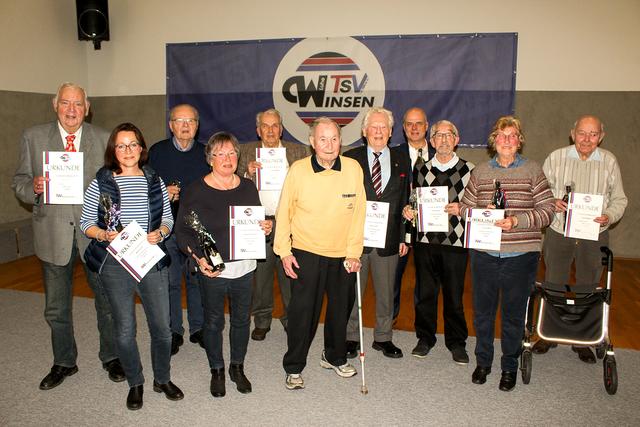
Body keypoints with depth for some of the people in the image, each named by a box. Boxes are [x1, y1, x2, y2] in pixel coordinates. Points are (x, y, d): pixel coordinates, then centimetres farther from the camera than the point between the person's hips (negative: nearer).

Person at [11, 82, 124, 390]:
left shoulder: (104, 139, 2)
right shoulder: (33, 137, 2)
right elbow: (19, 182, 4)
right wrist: (34, 187, -19)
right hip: (54, 234, 1)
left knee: (107, 300, 11)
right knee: (56, 307, 15)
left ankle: (111, 357, 31)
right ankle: (64, 363, 34)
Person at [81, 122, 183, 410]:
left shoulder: (155, 181, 5)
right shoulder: (100, 182, -1)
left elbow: (168, 218, 10)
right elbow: (86, 222, 3)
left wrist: (160, 233, -10)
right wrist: (104, 235, -16)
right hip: (114, 263, -1)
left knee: (161, 326, 6)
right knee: (124, 330, 7)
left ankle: (163, 379, 30)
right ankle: (135, 384, 30)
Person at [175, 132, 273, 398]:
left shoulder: (247, 187, 4)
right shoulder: (196, 190, -7)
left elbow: (258, 222, 15)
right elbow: (182, 230, -6)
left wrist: (266, 227, -8)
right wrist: (199, 258, -18)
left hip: (244, 267, 3)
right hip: (211, 269, -3)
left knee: (242, 319, 14)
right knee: (213, 322, 11)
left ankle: (237, 367, 35)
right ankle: (217, 371, 31)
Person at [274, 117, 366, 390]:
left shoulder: (353, 168, -8)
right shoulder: (298, 170, -10)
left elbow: (358, 212, -4)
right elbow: (284, 212, -2)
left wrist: (354, 252, -5)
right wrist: (284, 251, -3)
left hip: (343, 255, 3)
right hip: (306, 252, -2)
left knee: (341, 308, 17)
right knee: (303, 311, 3)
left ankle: (334, 357, 40)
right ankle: (293, 368, 22)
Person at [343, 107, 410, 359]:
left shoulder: (401, 160, 6)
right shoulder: (350, 159, -1)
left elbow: (404, 201, 6)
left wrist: (403, 237, 3)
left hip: (388, 237, 2)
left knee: (386, 291, 14)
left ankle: (383, 338, 31)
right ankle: (350, 337, 27)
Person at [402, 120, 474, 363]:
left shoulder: (469, 170, 3)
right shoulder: (422, 171, 11)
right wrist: (409, 211, -3)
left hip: (455, 242, -2)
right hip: (425, 241, 2)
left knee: (454, 294, 4)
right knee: (425, 292, 9)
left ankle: (457, 343, 21)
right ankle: (425, 338, 25)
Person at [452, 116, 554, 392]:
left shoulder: (533, 171, 0)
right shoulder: (480, 172, 7)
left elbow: (547, 211, -5)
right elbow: (467, 207, 9)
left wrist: (517, 221, -18)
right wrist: (459, 210, -14)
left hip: (521, 255, -2)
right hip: (484, 253, 2)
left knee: (514, 313, 10)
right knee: (482, 310, 13)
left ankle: (509, 367, 30)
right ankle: (483, 362, 34)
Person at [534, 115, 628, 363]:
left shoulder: (609, 161, 1)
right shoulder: (556, 158, -2)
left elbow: (619, 199, 6)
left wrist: (609, 216, -15)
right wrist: (552, 202, -17)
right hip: (559, 233, -1)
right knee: (553, 286, 9)